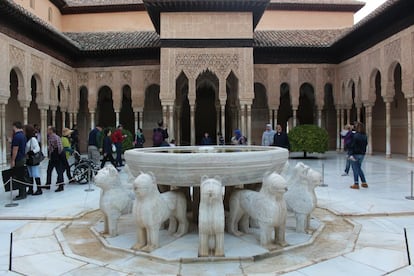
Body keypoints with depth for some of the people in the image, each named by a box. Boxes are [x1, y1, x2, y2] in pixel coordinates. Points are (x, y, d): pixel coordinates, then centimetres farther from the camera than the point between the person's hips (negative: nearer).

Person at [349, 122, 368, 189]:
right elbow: (365, 145, 10)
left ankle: (356, 184, 5)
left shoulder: (355, 135, -17)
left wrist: (351, 154, -19)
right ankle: (364, 182, 22)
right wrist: (363, 152, 16)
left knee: (355, 169, 2)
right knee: (359, 168, 20)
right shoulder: (365, 136, 5)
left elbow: (352, 146, -19)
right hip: (362, 154, 7)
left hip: (355, 154, -7)